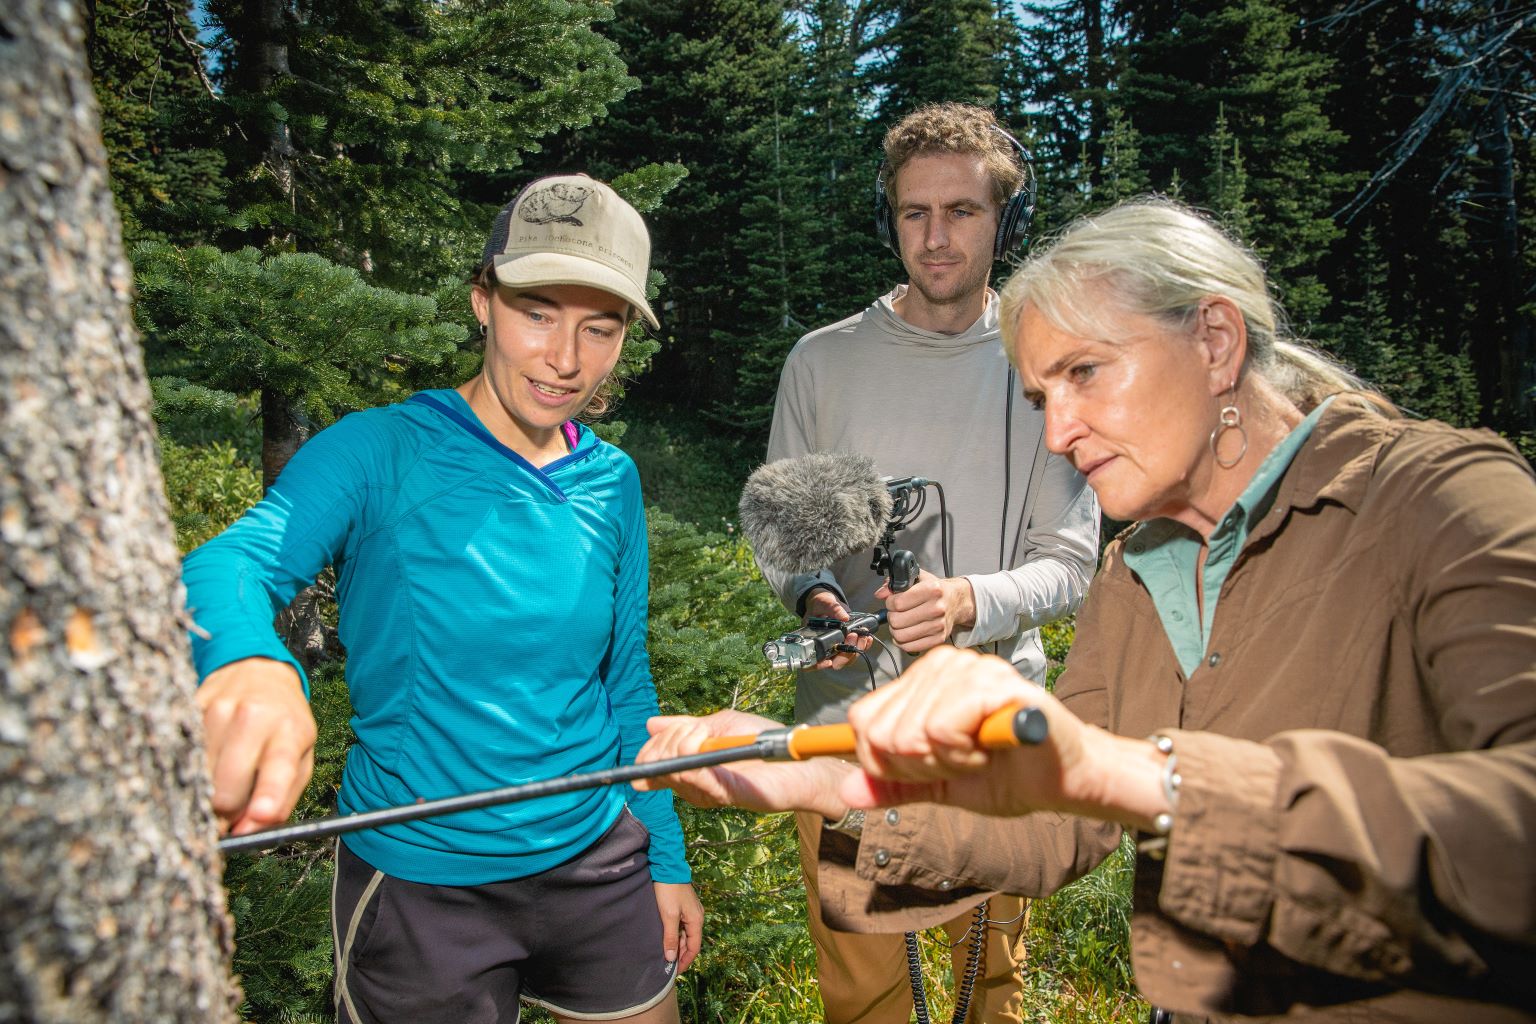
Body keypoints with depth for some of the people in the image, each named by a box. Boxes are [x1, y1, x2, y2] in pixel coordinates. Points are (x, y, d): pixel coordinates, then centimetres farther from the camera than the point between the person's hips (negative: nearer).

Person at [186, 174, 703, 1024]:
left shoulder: (612, 481, 0)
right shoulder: (379, 453, -14)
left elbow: (624, 677, 7)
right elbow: (231, 563, -30)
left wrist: (666, 857, 9)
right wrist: (247, 664, -53)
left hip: (597, 859, 4)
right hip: (416, 882, -3)